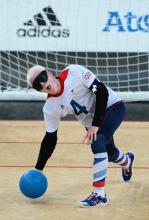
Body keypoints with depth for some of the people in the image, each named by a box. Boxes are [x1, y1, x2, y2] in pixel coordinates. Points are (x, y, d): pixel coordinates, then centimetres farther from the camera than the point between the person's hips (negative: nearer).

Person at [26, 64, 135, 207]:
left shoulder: (73, 72, -26)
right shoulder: (50, 108, -12)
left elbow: (102, 91, -24)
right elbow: (50, 139, -4)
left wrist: (95, 125, -27)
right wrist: (38, 169, -9)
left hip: (112, 106, -6)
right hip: (91, 122, 6)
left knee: (97, 141, -28)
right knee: (108, 152, 18)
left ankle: (99, 194, -26)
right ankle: (127, 160, 58)